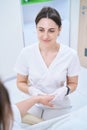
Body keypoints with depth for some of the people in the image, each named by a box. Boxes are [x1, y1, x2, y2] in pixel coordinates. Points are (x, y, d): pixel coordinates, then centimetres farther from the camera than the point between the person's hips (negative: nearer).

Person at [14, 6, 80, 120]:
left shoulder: (70, 54, -16)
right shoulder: (26, 53, -15)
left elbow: (73, 84, -2)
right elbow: (21, 83, -1)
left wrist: (65, 90, -23)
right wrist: (32, 91, -22)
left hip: (60, 108, 0)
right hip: (34, 106, 1)